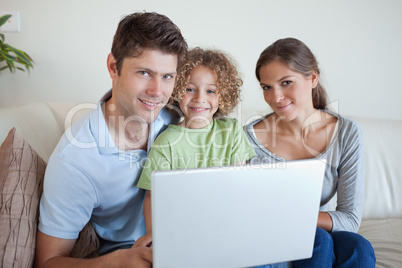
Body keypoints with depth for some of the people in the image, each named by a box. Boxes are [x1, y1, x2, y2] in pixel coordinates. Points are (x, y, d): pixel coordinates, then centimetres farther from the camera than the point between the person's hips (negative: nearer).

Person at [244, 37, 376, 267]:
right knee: (318, 240, -31)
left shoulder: (347, 133, -7)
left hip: (323, 235, 3)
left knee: (358, 247, -28)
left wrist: (292, 216, -23)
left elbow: (350, 218, -9)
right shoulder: (251, 138, -14)